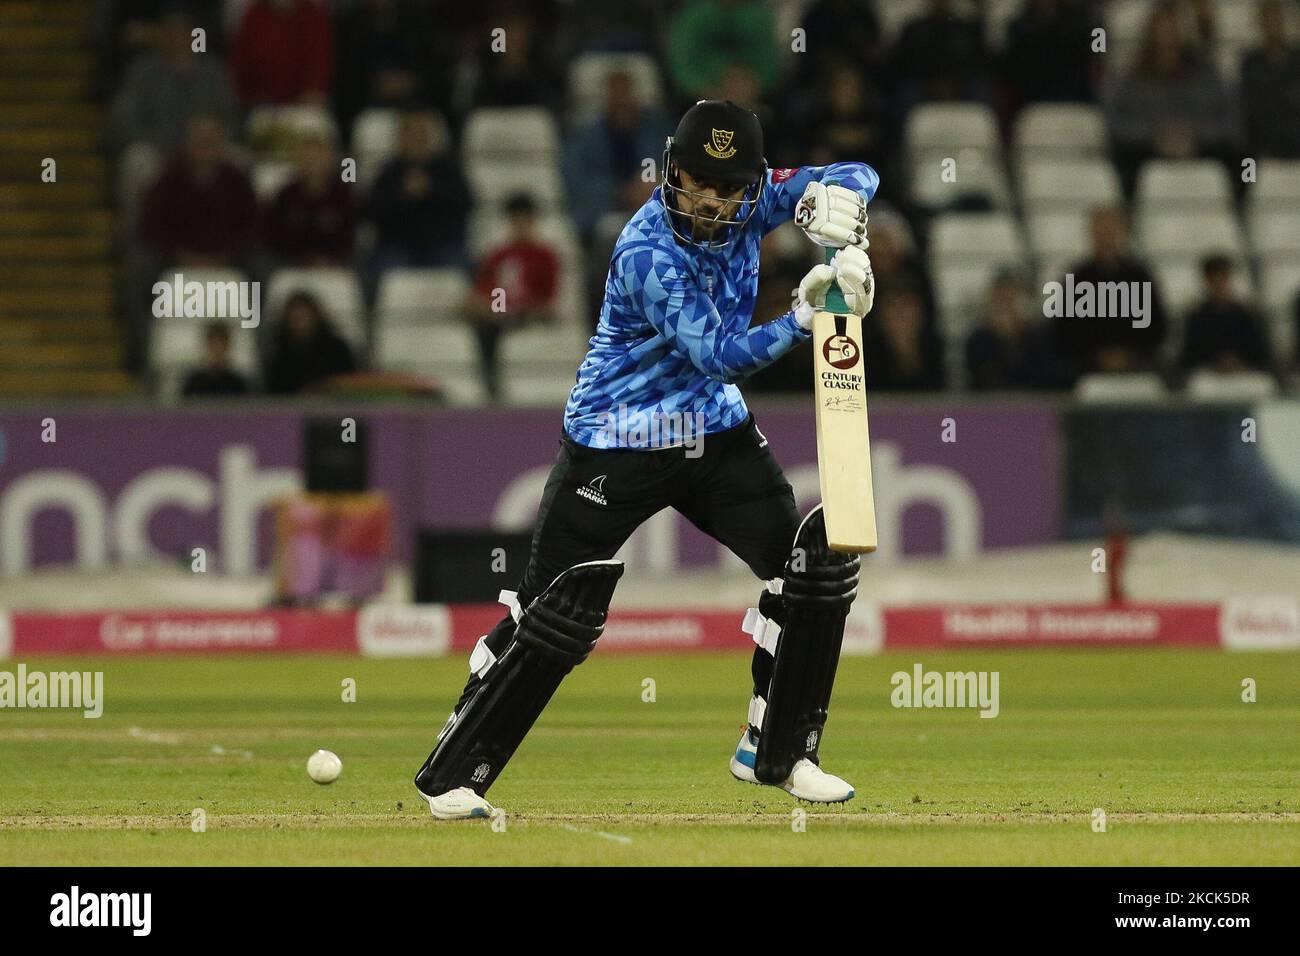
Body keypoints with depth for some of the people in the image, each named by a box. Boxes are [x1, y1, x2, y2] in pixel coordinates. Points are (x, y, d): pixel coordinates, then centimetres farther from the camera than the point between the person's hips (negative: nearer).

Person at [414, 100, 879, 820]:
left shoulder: (748, 201, -6)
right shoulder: (648, 251, -25)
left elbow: (858, 178, -6)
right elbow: (720, 355, -28)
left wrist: (832, 199, -29)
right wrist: (803, 320, -40)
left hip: (715, 431, 6)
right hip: (617, 441, -6)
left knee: (813, 563, -5)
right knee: (556, 610, -8)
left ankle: (775, 754, 9)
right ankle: (452, 774, 3)